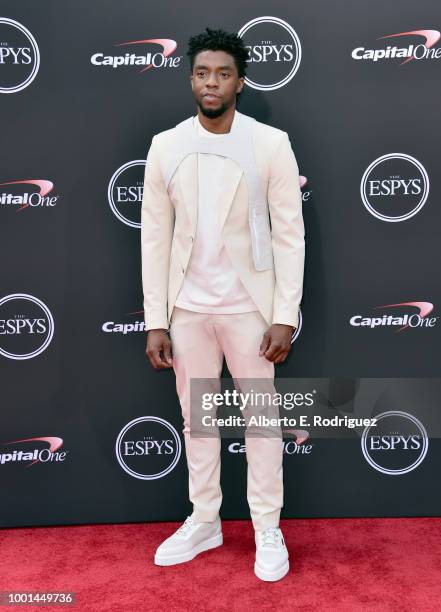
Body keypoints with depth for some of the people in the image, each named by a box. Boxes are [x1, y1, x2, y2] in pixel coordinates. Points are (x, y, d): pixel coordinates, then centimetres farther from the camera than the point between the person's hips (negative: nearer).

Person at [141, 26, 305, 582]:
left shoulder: (271, 143, -4)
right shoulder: (165, 146, 2)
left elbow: (289, 234, -5)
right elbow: (154, 236, 1)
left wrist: (285, 316, -11)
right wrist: (155, 321, -3)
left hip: (248, 306, -2)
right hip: (188, 307, 3)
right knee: (196, 417, 14)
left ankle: (268, 530, 25)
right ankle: (204, 522, 32)